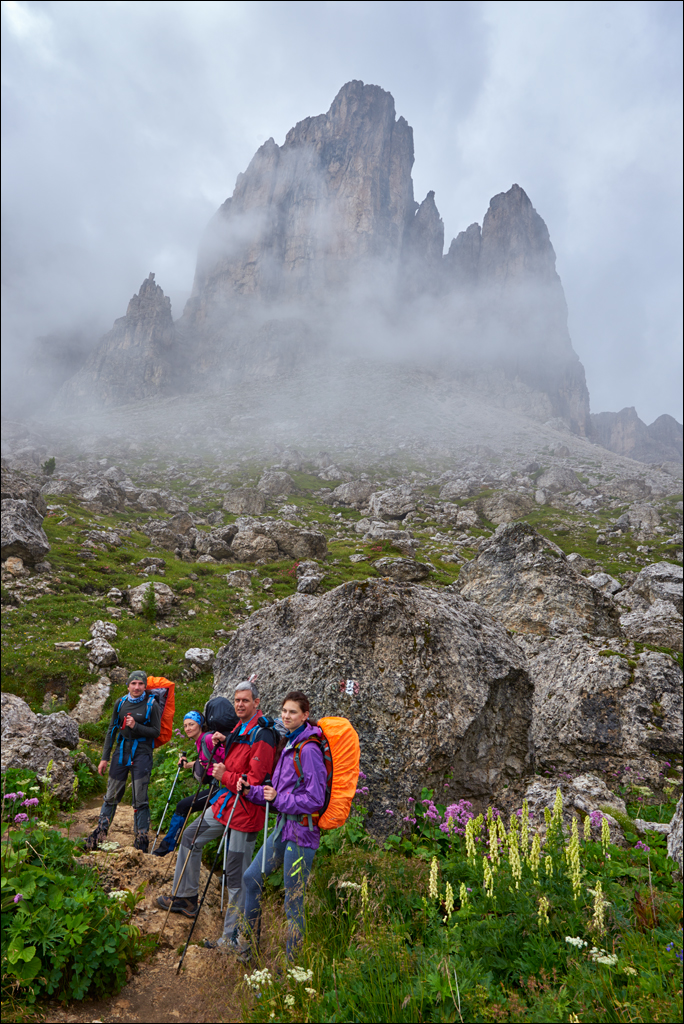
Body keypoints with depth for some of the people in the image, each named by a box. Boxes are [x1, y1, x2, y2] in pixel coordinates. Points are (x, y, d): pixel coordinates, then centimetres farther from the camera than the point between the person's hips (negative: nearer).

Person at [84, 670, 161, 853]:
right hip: (122, 750, 4)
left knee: (140, 800, 0)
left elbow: (156, 731, -6)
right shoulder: (120, 703, 6)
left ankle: (142, 840, 9)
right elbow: (112, 730, 11)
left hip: (141, 753, -4)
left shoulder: (152, 705, -5)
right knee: (111, 796, 11)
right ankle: (99, 833, 25)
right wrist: (105, 757, 9)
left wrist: (136, 726, -19)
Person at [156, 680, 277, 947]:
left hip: (245, 810, -10)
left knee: (236, 876, 0)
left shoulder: (262, 735, -22)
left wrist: (225, 776, -15)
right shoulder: (239, 729, 10)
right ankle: (186, 898, 38)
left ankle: (232, 935, 17)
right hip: (226, 802, 10)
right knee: (191, 837, 21)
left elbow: (256, 780, -24)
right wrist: (218, 746, 1)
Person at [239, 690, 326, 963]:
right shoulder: (290, 744, 10)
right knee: (251, 878, 16)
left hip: (302, 830, -9)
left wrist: (279, 799, -15)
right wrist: (252, 791, 2)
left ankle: (291, 963, 20)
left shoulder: (309, 749, -18)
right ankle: (248, 942, 34)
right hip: (283, 825, 9)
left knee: (293, 900, 3)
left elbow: (315, 799, -21)